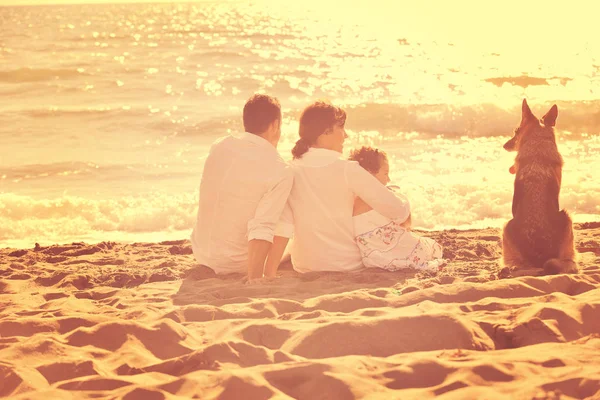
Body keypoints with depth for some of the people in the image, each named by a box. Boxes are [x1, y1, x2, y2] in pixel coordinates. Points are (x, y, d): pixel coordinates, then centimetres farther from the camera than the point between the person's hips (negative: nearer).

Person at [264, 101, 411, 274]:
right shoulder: (347, 170, -14)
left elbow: (281, 230, -9)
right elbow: (398, 211, -12)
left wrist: (268, 277, -8)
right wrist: (405, 203, 11)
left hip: (303, 268, 5)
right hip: (348, 267, -5)